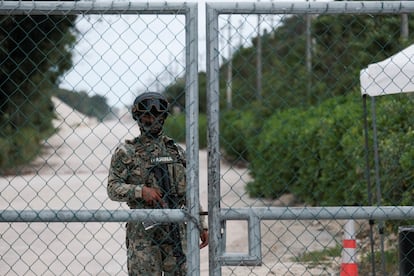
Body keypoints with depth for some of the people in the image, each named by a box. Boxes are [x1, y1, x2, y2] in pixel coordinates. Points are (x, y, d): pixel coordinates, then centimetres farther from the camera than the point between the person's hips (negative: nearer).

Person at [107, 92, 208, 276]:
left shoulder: (176, 151, 14)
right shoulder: (126, 152, 3)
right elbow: (113, 189, -4)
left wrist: (202, 226, 10)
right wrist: (140, 191, -19)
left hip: (176, 229, 4)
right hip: (143, 230, -4)